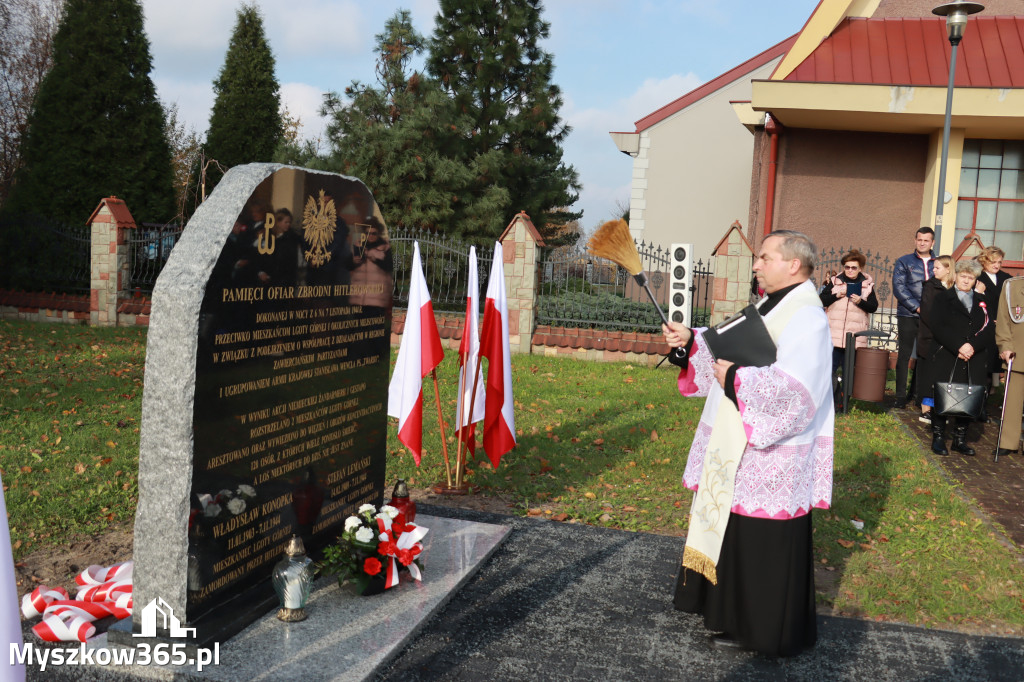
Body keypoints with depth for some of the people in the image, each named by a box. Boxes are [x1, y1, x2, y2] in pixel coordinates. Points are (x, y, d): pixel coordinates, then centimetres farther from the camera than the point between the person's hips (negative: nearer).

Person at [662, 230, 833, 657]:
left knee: (766, 544, 3)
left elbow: (795, 391, -30)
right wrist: (692, 342, 1)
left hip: (771, 460, -10)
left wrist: (736, 379, -23)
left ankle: (770, 632, 19)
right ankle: (744, 618, 34)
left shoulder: (806, 319, -19)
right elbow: (730, 352, 16)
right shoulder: (770, 307, 12)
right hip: (740, 453, 10)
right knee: (738, 536, 19)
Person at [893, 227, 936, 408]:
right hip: (908, 315, -2)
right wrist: (917, 307, -13)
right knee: (905, 354, -1)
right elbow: (899, 287, -4)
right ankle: (901, 395, 3)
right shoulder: (904, 262, 6)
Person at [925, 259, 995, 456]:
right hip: (947, 359, -3)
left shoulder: (981, 301, 15)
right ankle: (938, 438, 9)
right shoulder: (943, 298, 6)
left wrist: (973, 346, -14)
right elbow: (937, 325, -7)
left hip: (974, 362, 3)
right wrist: (958, 347, -17)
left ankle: (960, 439, 13)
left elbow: (989, 330, 5)